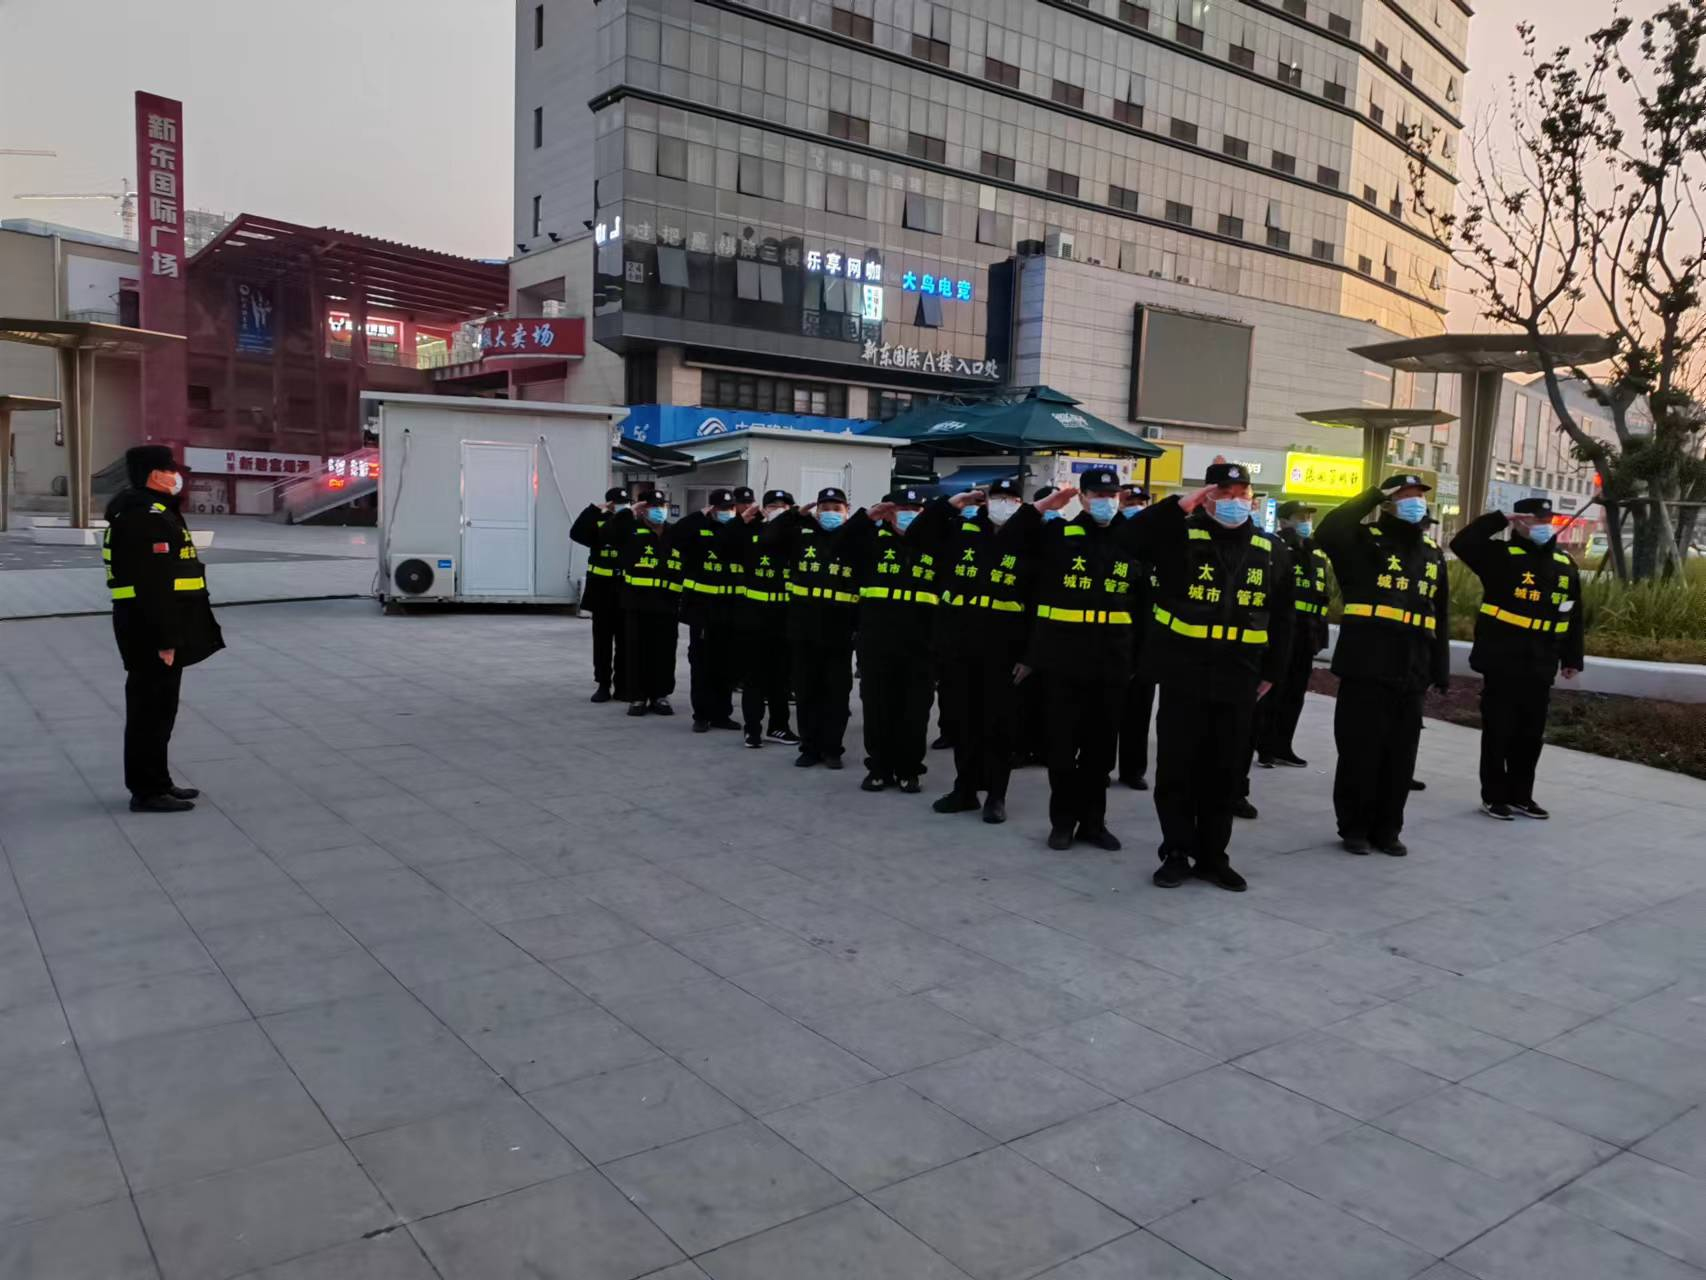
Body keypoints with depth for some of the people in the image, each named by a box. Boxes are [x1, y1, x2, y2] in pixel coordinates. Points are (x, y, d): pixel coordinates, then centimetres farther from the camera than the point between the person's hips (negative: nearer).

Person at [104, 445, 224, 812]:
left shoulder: (153, 511, 17)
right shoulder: (147, 517, -18)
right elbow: (153, 585, -24)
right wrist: (164, 639, -25)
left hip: (155, 629, 11)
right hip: (152, 633, -11)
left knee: (156, 710, 17)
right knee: (152, 711, -3)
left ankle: (156, 783, 26)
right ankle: (147, 791, 4)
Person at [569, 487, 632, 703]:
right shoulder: (597, 523, 1)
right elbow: (576, 534, -17)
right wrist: (594, 509, -18)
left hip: (625, 590, 0)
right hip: (602, 590, 0)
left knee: (624, 640, 5)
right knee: (602, 640, 7)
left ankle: (621, 685, 13)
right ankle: (602, 684, 14)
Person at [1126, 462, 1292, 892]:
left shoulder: (1271, 551, 9)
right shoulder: (1181, 537, -1)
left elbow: (1281, 618, 14)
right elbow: (1132, 536, -18)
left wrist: (1271, 672, 11)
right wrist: (1181, 506, -18)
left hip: (1238, 680, 3)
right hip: (1183, 674, -3)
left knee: (1226, 772, 9)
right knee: (1177, 768, 2)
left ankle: (1213, 857, 21)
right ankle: (1176, 854, 14)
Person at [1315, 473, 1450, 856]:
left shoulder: (1432, 552, 17)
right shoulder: (1364, 540, 0)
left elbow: (1441, 616, 19)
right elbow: (1328, 533, -24)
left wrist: (1441, 669, 15)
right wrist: (1372, 496, -15)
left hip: (1411, 672, 5)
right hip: (1366, 667, -5)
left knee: (1400, 756, 9)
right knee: (1360, 752, 0)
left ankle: (1387, 829, 21)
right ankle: (1354, 828, 13)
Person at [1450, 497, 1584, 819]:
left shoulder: (1564, 564, 11)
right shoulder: (1502, 556, -5)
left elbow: (1573, 616, 15)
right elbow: (1462, 544, -22)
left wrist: (1572, 658, 14)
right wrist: (1500, 520, -18)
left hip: (1540, 668, 5)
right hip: (1501, 663, -5)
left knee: (1531, 735, 12)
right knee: (1498, 733, 1)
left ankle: (1521, 796, 23)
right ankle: (1494, 797, 11)